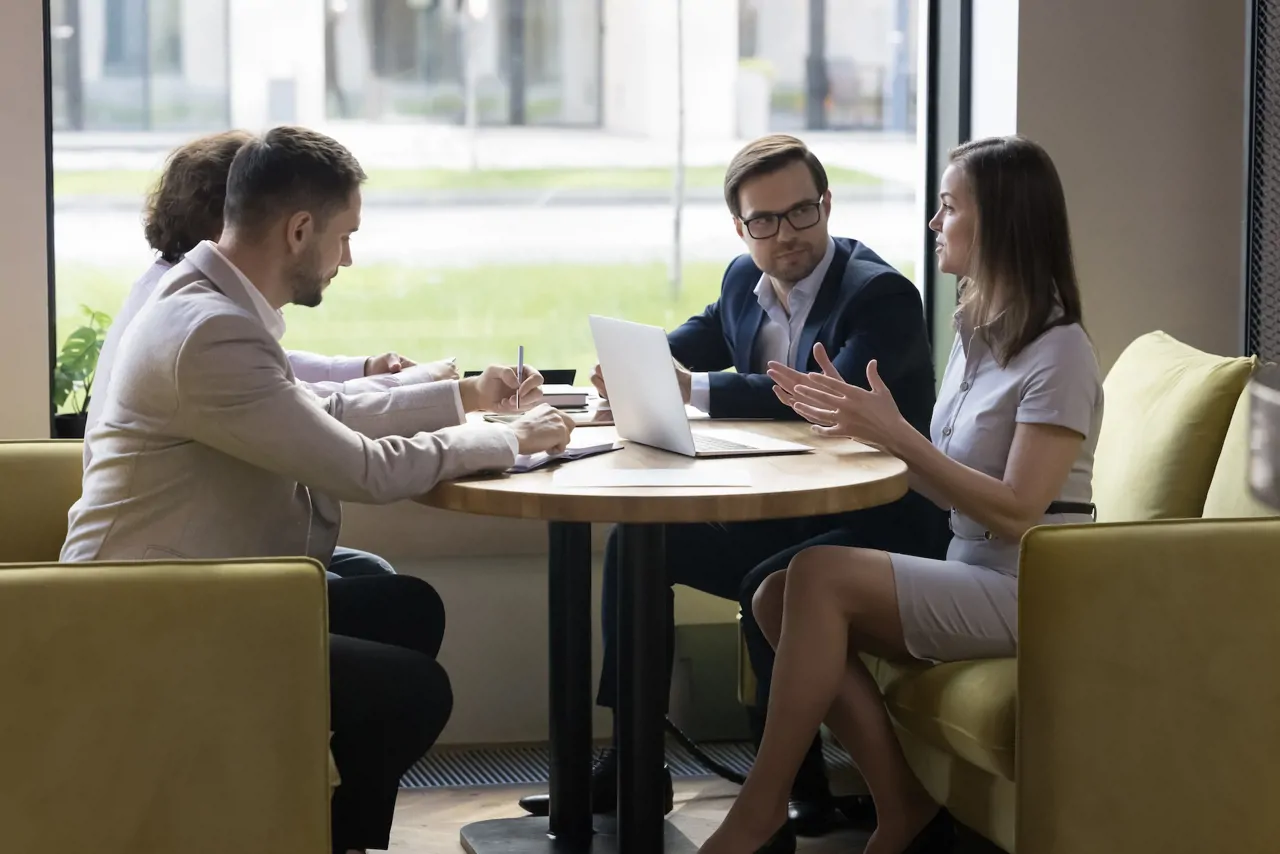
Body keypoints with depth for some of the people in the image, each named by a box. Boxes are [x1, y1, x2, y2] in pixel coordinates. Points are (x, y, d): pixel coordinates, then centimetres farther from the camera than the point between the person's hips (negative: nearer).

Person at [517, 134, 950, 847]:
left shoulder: (883, 295, -17)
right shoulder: (745, 281, 8)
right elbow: (699, 340, 25)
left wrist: (693, 388, -29)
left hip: (877, 525, -9)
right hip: (783, 515, 9)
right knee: (636, 542, 1)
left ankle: (798, 791, -14)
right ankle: (630, 764, 7)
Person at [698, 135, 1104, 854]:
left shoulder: (1059, 352, -12)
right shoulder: (977, 334, 14)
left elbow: (1017, 513, -19)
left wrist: (896, 434, -21)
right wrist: (857, 421, 1)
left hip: (1027, 592, -8)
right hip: (971, 573, 8)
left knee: (819, 574, -24)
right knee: (777, 598, -11)